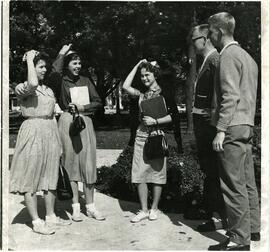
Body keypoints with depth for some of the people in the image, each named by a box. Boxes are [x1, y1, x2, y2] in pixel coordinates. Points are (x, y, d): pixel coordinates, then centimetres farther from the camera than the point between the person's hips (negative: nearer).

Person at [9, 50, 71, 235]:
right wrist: (29, 59, -19)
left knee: (50, 175, 11)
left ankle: (51, 216, 21)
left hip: (51, 131, 7)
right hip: (33, 132, -7)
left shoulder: (48, 89, 15)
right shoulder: (21, 88, -7)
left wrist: (58, 142, 16)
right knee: (31, 178, -1)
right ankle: (36, 221, 5)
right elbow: (32, 84, -32)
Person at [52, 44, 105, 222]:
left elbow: (98, 102, 10)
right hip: (68, 122, -3)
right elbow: (54, 71, -23)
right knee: (71, 163, 2)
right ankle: (76, 207, 11)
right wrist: (61, 54, -10)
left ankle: (90, 206, 9)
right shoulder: (61, 81, 2)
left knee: (88, 163, 1)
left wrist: (83, 107, -6)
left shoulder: (85, 81, 12)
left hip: (86, 122, 3)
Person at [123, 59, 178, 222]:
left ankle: (154, 209, 16)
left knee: (157, 173, 3)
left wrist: (155, 121, -15)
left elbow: (174, 114, -5)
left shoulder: (163, 93, -1)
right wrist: (137, 66, 7)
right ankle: (144, 210, 11)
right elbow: (126, 86, 2)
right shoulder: (142, 94, 13)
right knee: (139, 175, 1)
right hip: (141, 137, 5)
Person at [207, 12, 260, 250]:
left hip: (233, 127, -10)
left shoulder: (229, 55, -9)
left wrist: (221, 130, -20)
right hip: (247, 126, 10)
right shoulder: (246, 55, 19)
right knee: (247, 181, 15)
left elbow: (230, 95, -19)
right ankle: (253, 228, 24)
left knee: (233, 184, -5)